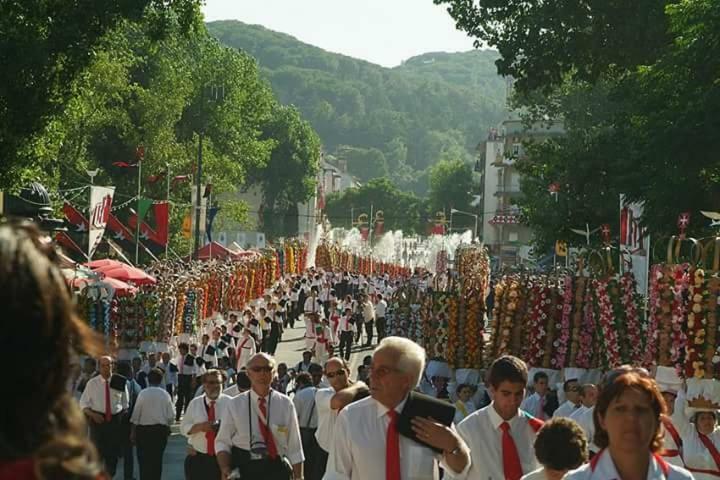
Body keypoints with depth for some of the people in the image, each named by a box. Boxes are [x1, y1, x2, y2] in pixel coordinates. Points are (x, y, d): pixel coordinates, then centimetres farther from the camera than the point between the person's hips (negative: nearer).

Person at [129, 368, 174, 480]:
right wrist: (167, 426, 18)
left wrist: (133, 432, 3)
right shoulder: (165, 395, -3)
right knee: (157, 459, 10)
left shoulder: (143, 393, -8)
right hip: (161, 430, 2)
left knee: (144, 459, 3)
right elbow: (171, 415, -1)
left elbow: (136, 414, -5)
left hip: (144, 430, -2)